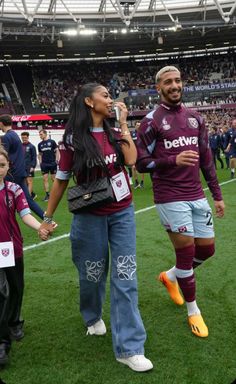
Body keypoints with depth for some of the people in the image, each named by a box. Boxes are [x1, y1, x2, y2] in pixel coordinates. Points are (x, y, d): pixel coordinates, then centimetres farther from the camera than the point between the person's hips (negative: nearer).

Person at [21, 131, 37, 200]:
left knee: (29, 182, -7)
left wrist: (33, 166, -14)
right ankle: (33, 194, 24)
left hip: (29, 168, -5)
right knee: (25, 182, 10)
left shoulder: (31, 146, -4)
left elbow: (34, 157, -6)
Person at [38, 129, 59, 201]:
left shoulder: (52, 142, -1)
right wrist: (40, 162, 5)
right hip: (44, 164, 3)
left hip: (52, 163, -3)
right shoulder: (40, 144, 10)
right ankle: (47, 195, 4)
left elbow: (57, 151, 1)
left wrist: (56, 160, -7)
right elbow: (40, 154, 17)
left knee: (54, 179, 1)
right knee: (45, 179, -1)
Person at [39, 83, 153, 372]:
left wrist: (123, 123, -6)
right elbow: (61, 180, -1)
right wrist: (47, 217, 3)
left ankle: (129, 347, 8)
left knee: (125, 278, 0)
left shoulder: (115, 133, 5)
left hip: (122, 213, 3)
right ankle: (93, 317, 45)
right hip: (91, 216, -3)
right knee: (93, 274, 12)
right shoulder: (73, 139, -7)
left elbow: (131, 160, -13)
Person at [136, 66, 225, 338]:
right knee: (186, 252, 0)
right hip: (170, 199, -6)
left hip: (197, 196, 6)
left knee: (207, 249, 11)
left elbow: (206, 159, 14)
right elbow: (141, 163, -8)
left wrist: (217, 195, 13)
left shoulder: (195, 118, 11)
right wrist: (173, 161, -24)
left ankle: (170, 276, 38)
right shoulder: (151, 121, -6)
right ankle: (193, 311, 21)